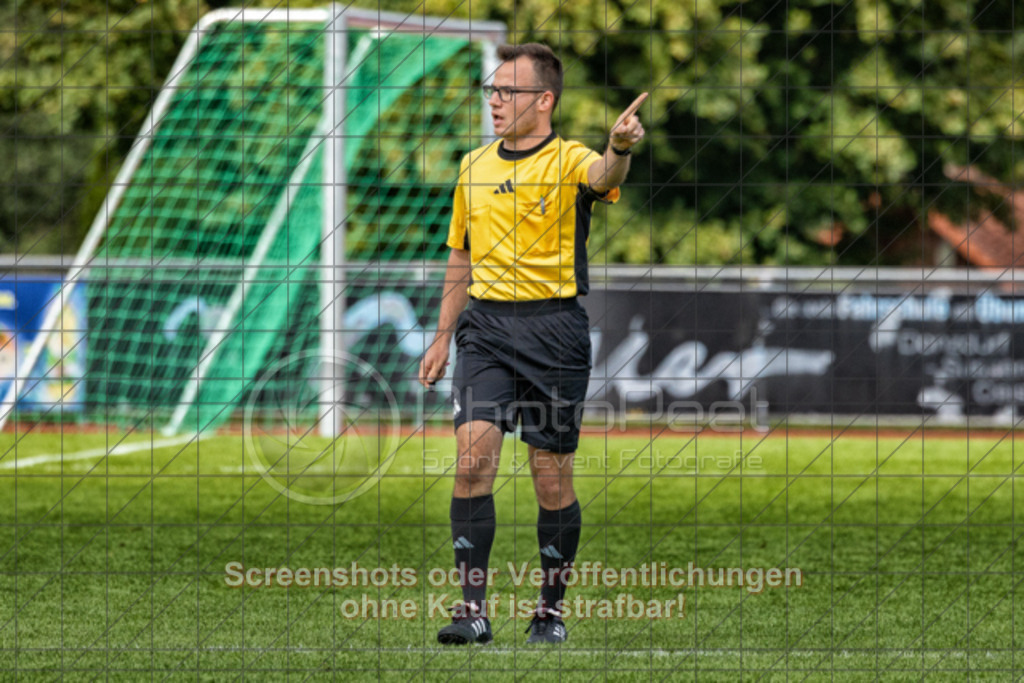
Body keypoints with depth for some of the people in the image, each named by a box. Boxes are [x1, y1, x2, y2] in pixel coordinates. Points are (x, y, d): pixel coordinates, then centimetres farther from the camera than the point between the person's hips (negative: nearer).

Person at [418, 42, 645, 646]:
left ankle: (552, 608, 18)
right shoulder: (474, 167, 12)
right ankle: (474, 609, -13)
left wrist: (621, 148, -52)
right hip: (486, 325, 3)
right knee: (474, 456, -13)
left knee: (553, 477, 2)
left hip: (554, 330, -3)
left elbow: (604, 177, -29)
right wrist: (444, 336, 21)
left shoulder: (569, 162, -4)